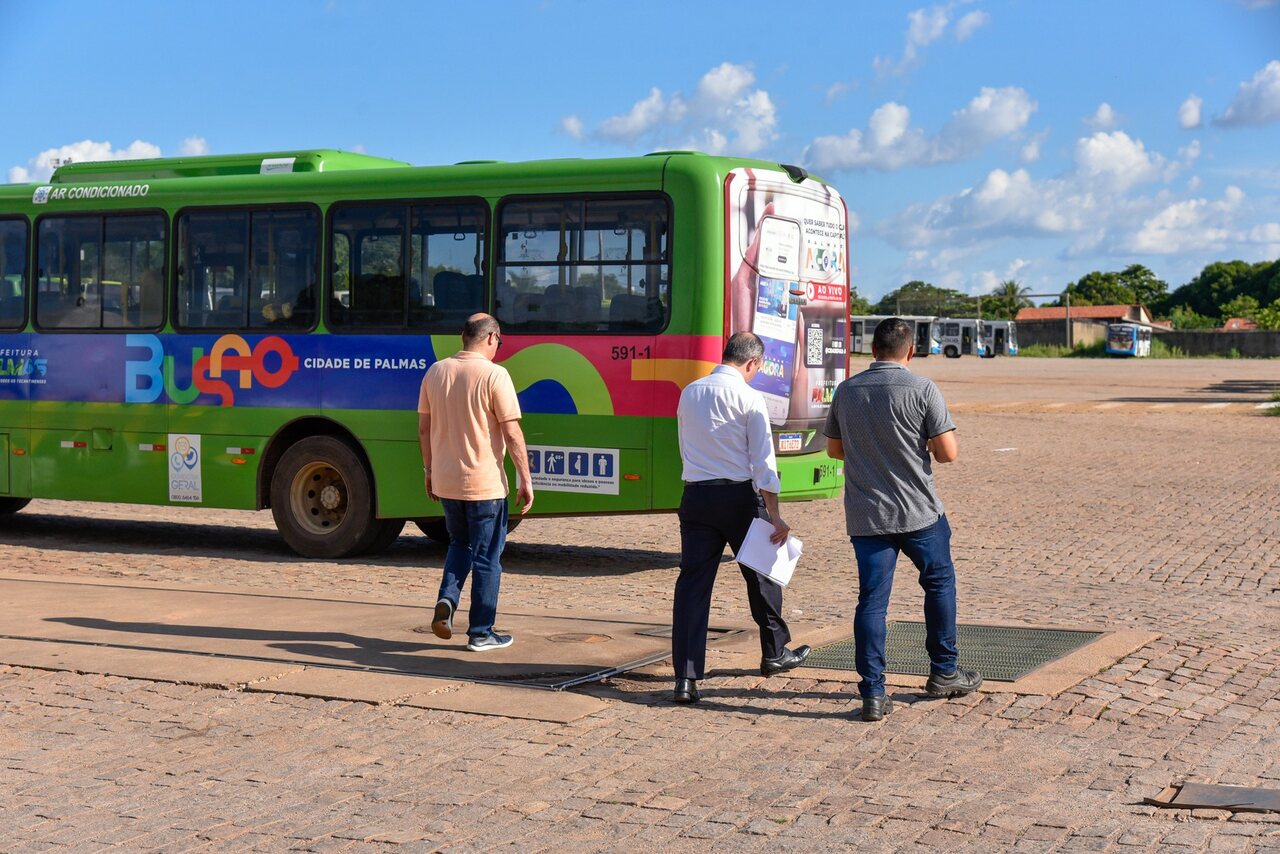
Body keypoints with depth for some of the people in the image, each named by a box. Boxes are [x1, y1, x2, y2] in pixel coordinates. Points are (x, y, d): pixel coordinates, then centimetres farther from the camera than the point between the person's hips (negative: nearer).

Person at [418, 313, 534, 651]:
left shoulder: (436, 372, 4)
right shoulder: (494, 375, -14)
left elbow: (424, 427, 10)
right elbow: (512, 433, -15)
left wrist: (429, 469, 21)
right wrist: (526, 480, -9)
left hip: (445, 481, 5)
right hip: (485, 483, -5)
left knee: (460, 544, 24)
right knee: (487, 557, 7)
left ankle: (447, 599, 2)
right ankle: (481, 633, 12)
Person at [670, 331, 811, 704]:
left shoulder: (689, 393, 8)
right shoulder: (748, 398, -9)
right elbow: (763, 461, -11)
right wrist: (775, 516, -10)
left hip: (696, 495, 4)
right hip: (739, 495, -4)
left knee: (693, 582, 1)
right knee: (761, 572, 17)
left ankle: (686, 677, -6)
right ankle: (775, 653, 33)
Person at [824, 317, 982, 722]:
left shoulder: (846, 391, 3)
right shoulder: (922, 389, -9)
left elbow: (834, 449, 14)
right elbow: (948, 452, -12)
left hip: (865, 516, 3)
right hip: (918, 511, -2)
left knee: (871, 600, 3)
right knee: (939, 583, 18)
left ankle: (872, 693, -1)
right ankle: (943, 673, 27)